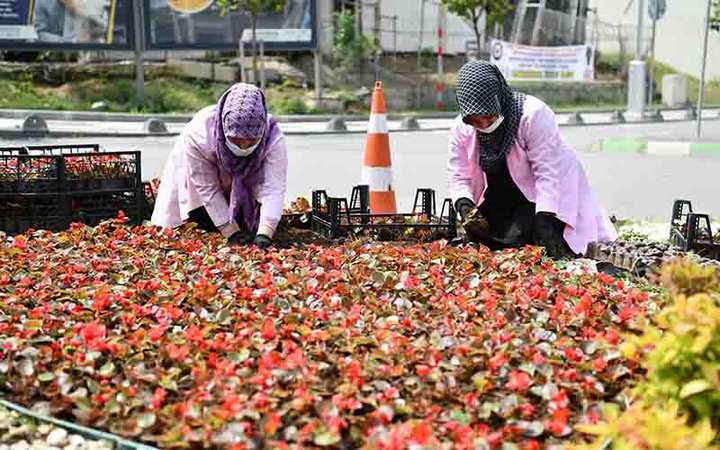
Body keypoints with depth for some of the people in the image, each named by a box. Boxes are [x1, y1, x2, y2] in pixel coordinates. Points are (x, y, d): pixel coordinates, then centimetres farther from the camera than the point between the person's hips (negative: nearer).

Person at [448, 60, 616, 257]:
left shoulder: (533, 114, -25)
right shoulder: (461, 129, -9)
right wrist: (464, 205, -24)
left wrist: (544, 220, -33)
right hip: (499, 198, 5)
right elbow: (458, 177, -4)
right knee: (477, 234, -12)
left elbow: (549, 172, -27)